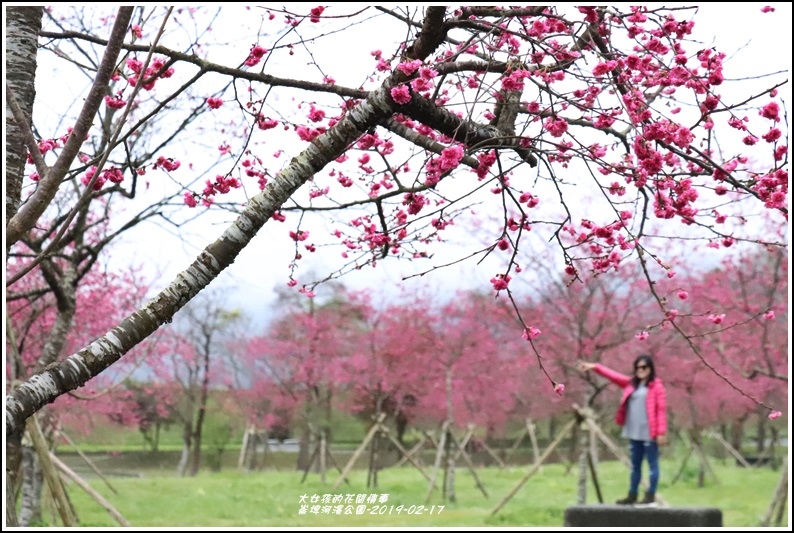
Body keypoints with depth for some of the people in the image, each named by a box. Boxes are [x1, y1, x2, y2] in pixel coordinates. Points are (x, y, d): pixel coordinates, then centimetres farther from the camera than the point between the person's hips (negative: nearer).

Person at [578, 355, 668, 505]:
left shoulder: (656, 385, -4)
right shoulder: (631, 384, 15)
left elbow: (661, 410, -9)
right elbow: (613, 375, 17)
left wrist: (661, 432, -15)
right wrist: (595, 367, 7)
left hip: (649, 433, -7)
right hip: (634, 432, 7)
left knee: (652, 464, -1)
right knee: (635, 465, 12)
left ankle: (651, 495, 1)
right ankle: (632, 495, 18)